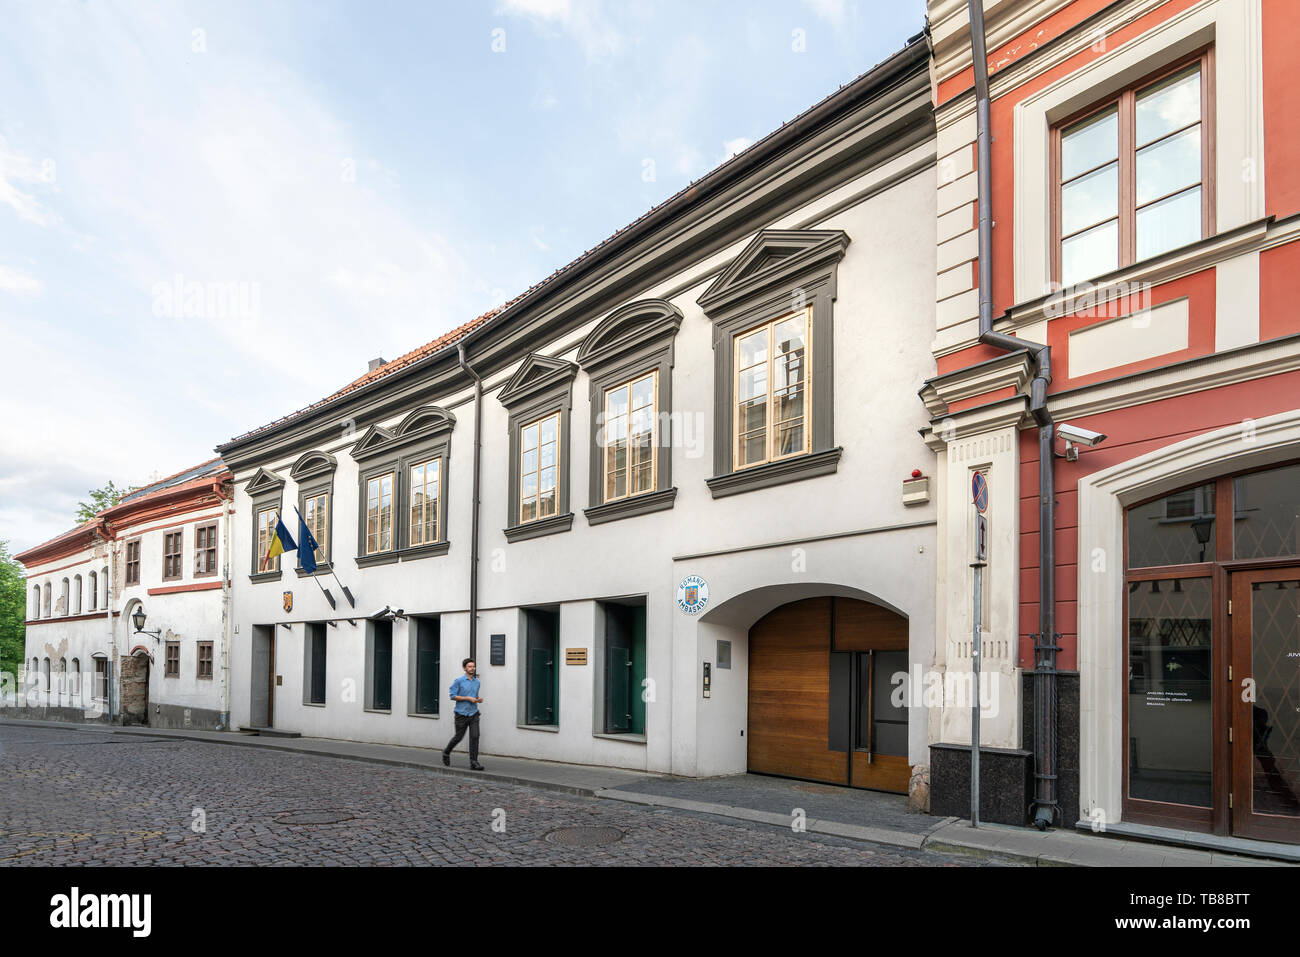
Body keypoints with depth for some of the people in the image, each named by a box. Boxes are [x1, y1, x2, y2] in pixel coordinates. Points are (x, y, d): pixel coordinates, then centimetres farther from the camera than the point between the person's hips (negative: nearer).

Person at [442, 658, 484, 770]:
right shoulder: (459, 681, -5)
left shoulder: (477, 682, 12)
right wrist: (468, 698, -14)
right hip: (462, 713, -3)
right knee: (459, 737, 7)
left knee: (475, 736, -10)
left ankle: (474, 762, -9)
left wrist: (478, 700, 2)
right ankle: (446, 752, 35)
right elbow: (453, 696, -9)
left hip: (474, 713, 4)